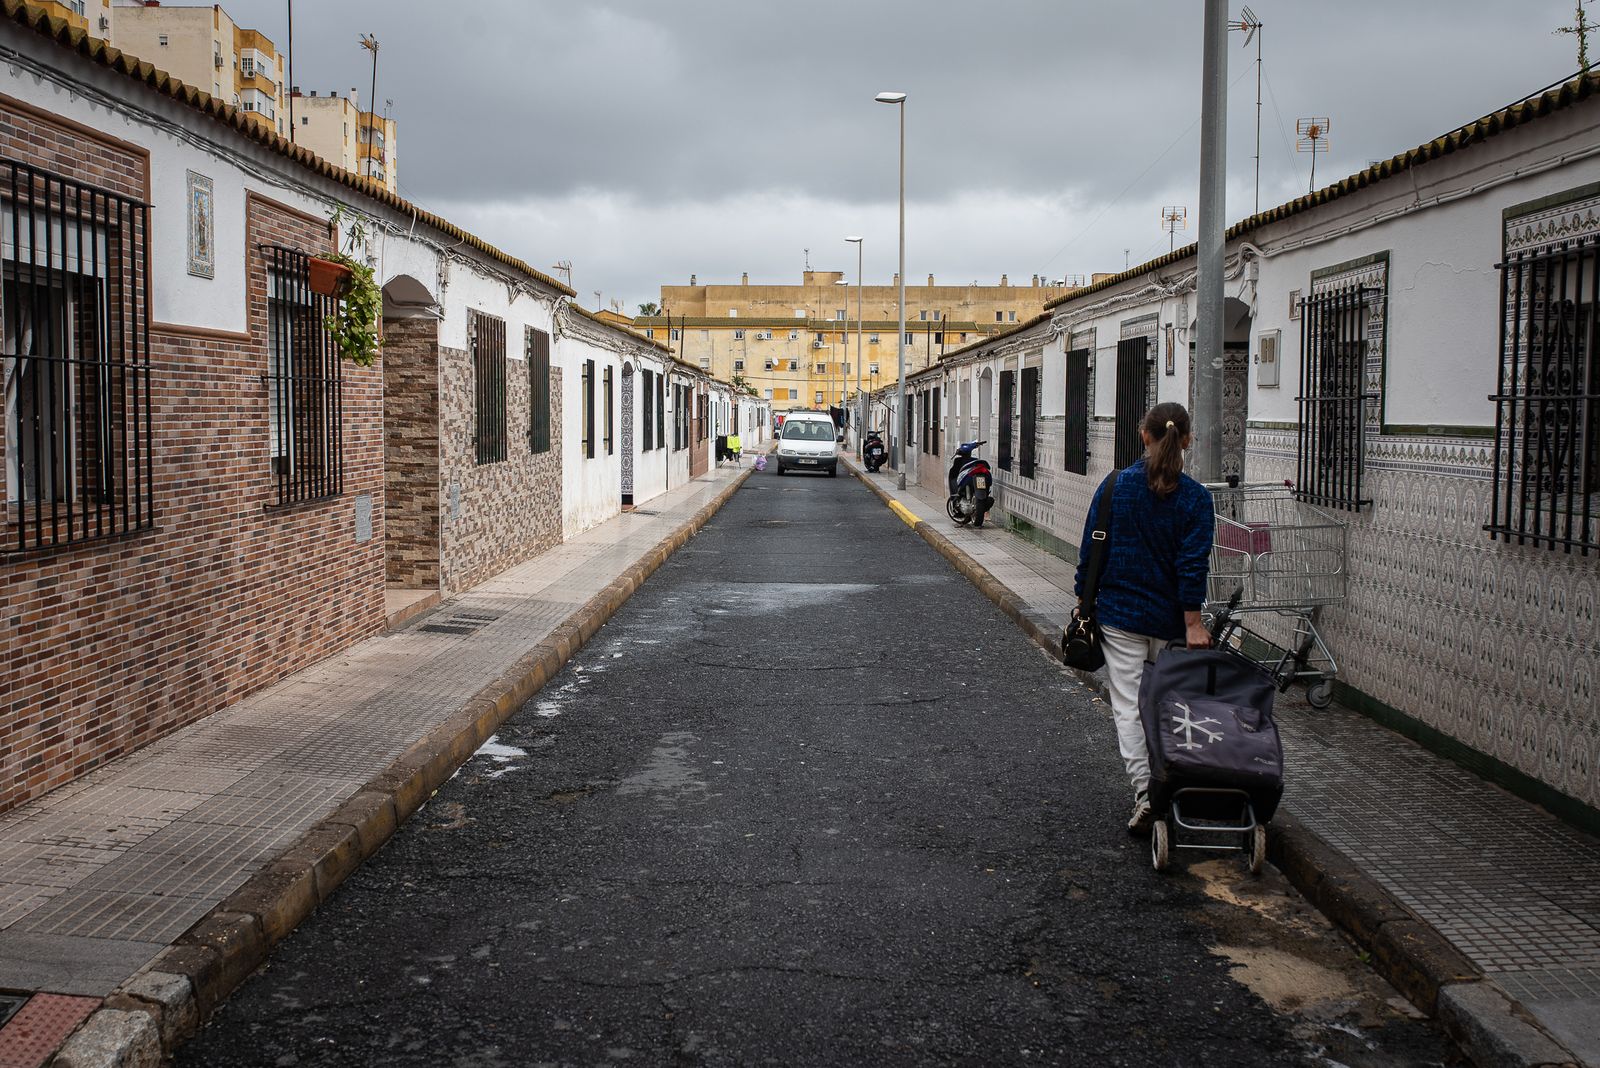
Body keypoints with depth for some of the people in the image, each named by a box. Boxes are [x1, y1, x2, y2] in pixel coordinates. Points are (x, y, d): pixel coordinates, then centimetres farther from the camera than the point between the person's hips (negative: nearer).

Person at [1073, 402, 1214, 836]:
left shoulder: (1115, 487, -5)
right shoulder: (1195, 498, -7)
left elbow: (1090, 549, -1)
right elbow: (1193, 564, -11)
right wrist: (1193, 623, -10)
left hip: (1119, 613, 0)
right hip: (1170, 619, 1)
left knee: (1128, 704, 0)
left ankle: (1143, 790, -12)